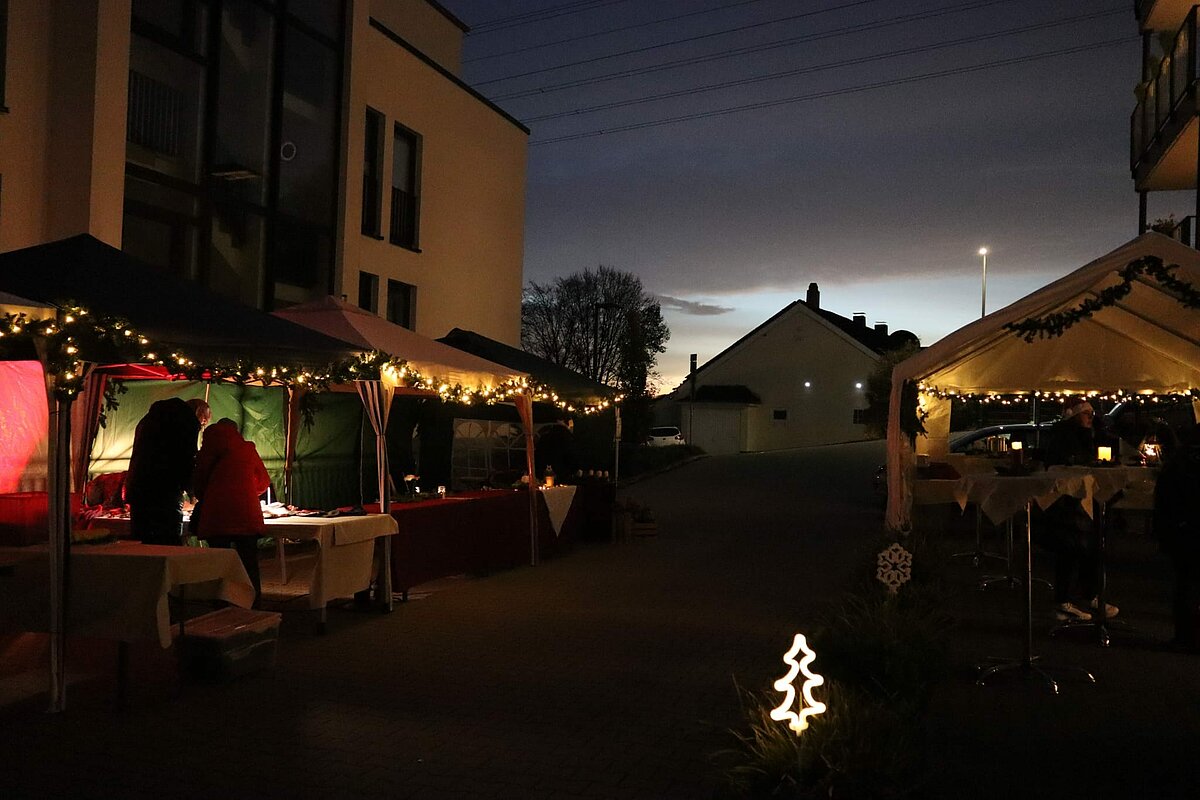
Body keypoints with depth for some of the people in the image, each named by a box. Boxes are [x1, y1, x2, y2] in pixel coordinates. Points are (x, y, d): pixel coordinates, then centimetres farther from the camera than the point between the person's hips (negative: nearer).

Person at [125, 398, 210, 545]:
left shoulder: (151, 417, 26)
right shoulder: (188, 420, -1)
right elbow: (188, 459, -6)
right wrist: (191, 489, 10)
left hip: (137, 489, 8)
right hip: (166, 493, -8)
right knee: (170, 545, -9)